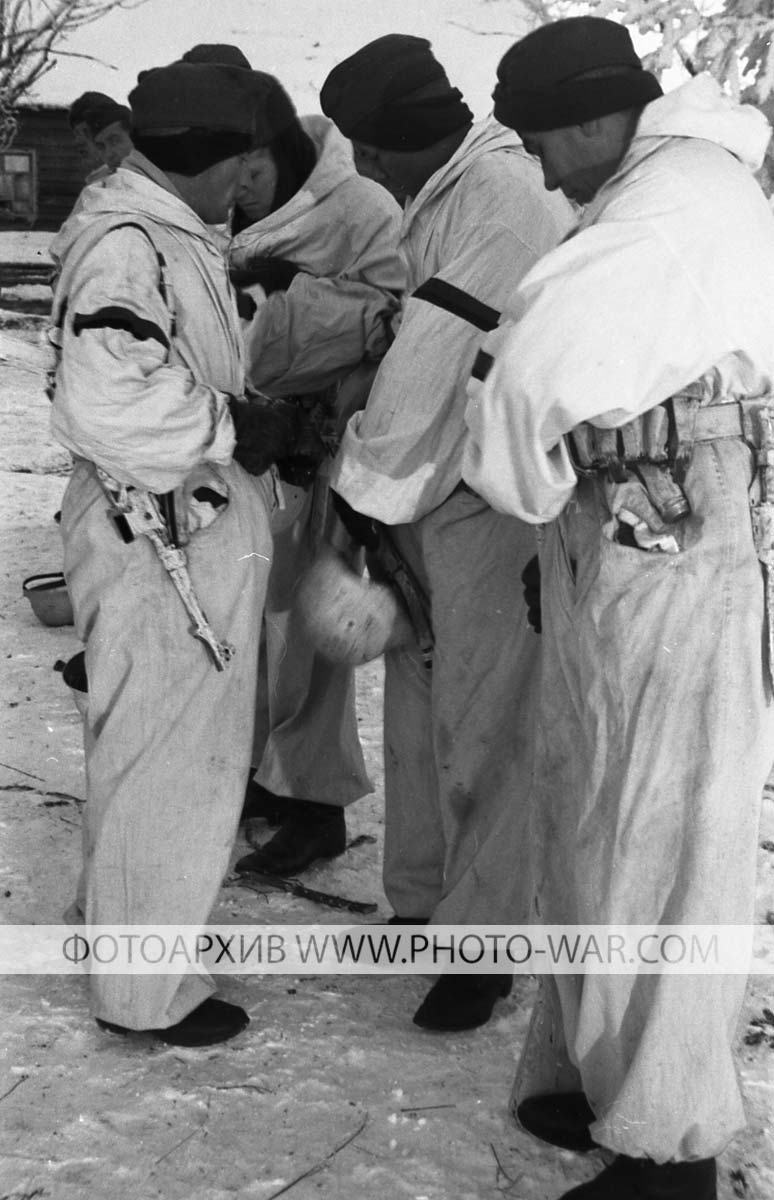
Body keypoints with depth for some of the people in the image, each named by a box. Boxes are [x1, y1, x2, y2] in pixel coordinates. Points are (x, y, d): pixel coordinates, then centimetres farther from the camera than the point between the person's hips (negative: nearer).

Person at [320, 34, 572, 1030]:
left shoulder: (502, 203, -20)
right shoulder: (437, 198, 11)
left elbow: (433, 365, -22)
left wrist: (365, 483, -10)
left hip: (496, 509, -10)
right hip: (431, 497, 10)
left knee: (481, 727, 0)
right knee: (417, 708, 17)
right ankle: (423, 901, 33)